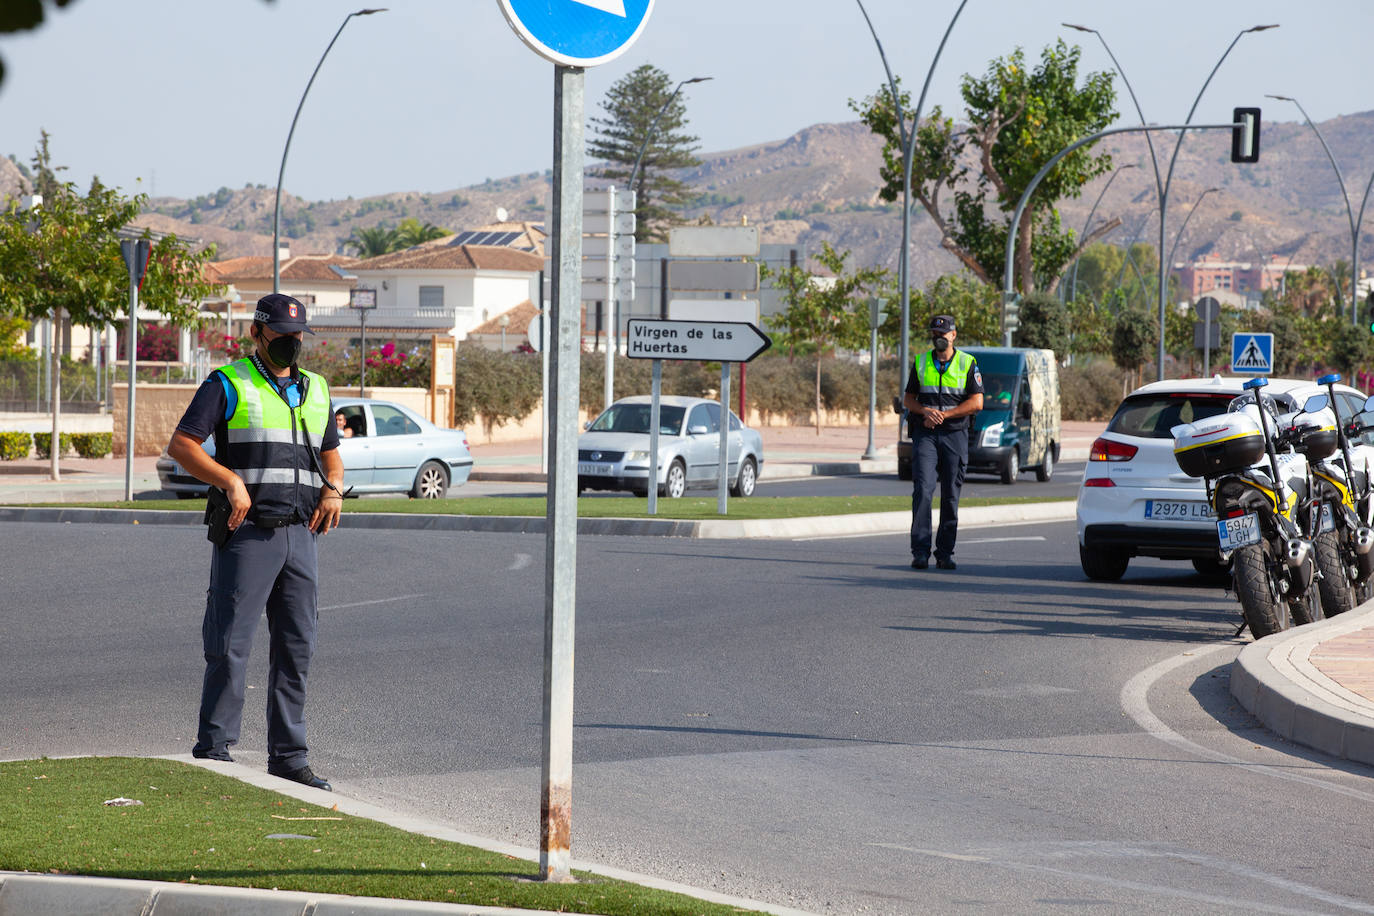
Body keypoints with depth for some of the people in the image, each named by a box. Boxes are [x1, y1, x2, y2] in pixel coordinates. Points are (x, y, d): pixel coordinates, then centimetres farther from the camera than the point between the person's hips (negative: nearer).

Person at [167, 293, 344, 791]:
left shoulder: (314, 389, 18)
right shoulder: (228, 385, -1)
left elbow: (330, 452, 26)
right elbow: (181, 444, -8)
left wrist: (333, 489, 4)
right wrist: (231, 481, -21)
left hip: (300, 535, 6)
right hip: (247, 535, -6)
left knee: (296, 647, 6)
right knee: (230, 647, -7)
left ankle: (288, 756, 12)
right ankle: (213, 751, -2)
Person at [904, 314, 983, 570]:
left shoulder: (968, 364, 4)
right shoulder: (921, 363, 11)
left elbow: (977, 403, -3)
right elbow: (908, 399, 13)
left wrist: (944, 414, -11)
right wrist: (925, 411, -8)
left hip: (954, 434, 0)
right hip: (925, 434, 0)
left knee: (951, 496, 2)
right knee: (923, 490, -13)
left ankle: (945, 553, 8)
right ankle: (920, 552, -16)